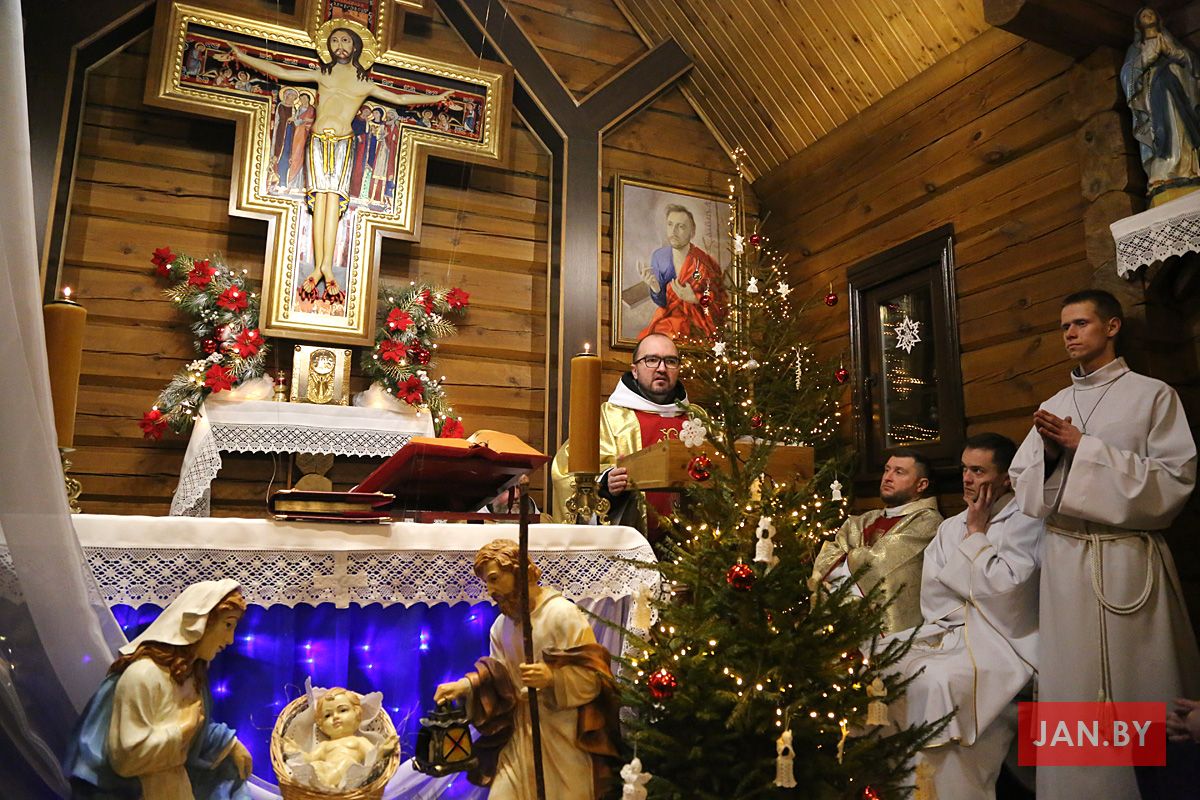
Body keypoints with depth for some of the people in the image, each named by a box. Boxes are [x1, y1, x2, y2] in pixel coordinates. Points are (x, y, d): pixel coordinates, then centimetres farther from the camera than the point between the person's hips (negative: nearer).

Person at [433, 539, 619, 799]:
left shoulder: (563, 613, -13)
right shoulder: (500, 625, 7)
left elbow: (593, 678, -15)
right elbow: (499, 679, 8)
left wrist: (553, 677, -30)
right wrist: (466, 685, -7)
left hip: (563, 737, -5)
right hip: (521, 737, 5)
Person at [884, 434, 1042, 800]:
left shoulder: (1025, 522, -3)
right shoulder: (950, 527, 16)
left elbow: (1005, 588, -15)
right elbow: (932, 592, 7)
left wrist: (977, 534, -7)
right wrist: (980, 591, -8)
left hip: (1000, 642, -6)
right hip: (948, 633, 6)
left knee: (936, 682, -32)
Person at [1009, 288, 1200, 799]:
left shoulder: (1152, 395, 1)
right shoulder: (1052, 408, 13)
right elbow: (1022, 485, 12)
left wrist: (1085, 447, -11)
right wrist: (1048, 449, -7)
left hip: (1128, 559, -4)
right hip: (1063, 560, 4)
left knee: (1137, 682, 2)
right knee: (1071, 684, 7)